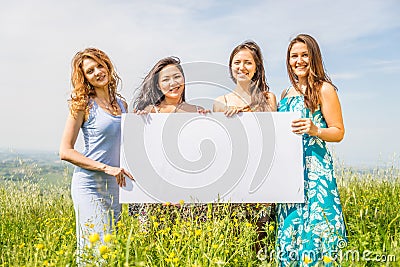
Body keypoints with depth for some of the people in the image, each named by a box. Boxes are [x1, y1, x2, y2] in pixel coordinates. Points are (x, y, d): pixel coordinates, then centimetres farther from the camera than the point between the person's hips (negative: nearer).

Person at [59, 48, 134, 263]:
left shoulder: (121, 104, 10)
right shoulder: (83, 105, -6)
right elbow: (65, 151, -10)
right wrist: (106, 168, -17)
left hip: (114, 186, 6)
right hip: (90, 186, -6)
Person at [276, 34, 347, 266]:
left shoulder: (324, 89, -2)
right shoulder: (287, 93, 17)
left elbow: (339, 132, -5)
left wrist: (314, 129, -21)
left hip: (315, 169, -6)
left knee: (313, 230, -7)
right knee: (289, 230, 7)